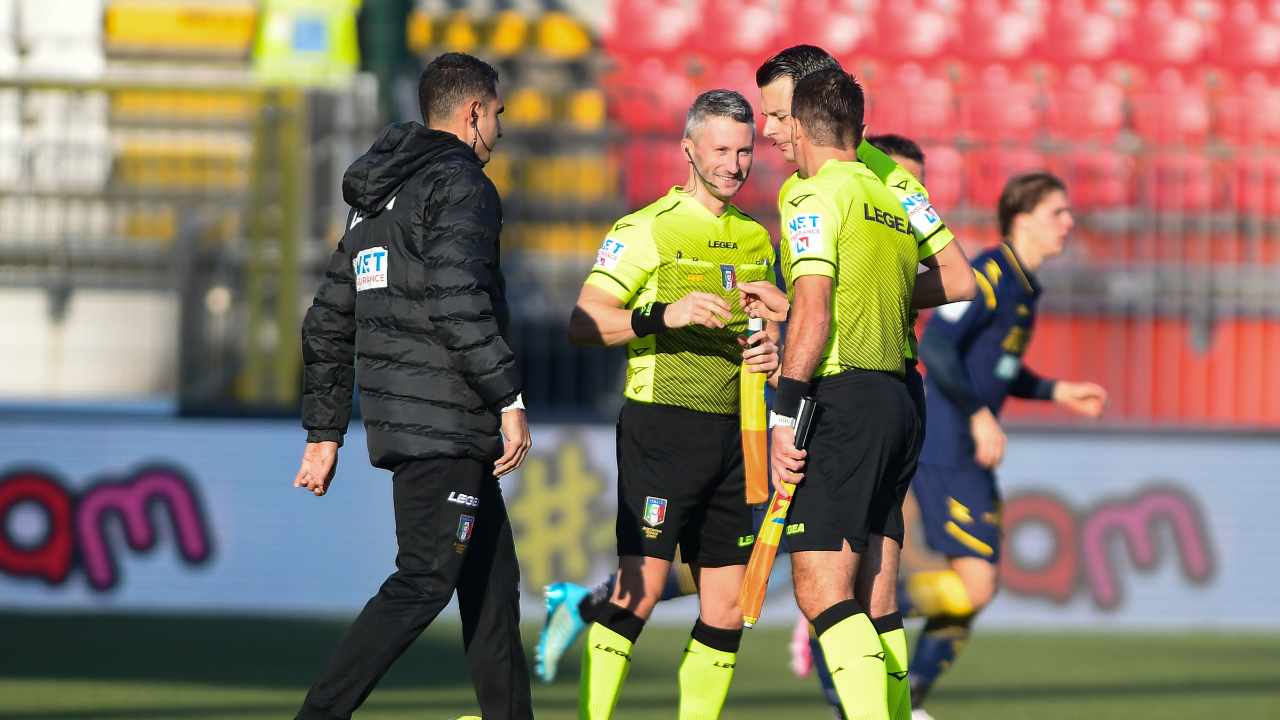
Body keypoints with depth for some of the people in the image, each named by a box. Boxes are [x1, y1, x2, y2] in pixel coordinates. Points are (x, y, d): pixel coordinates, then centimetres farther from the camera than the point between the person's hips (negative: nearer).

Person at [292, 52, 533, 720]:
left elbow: (328, 322, 20)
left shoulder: (374, 197, 20)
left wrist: (323, 433, 22)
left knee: (492, 581, 15)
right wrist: (509, 398, -19)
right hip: (444, 418, -10)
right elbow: (458, 299, -22)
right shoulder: (458, 183, -8)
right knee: (424, 582, -12)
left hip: (393, 414, 10)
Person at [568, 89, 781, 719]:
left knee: (728, 609, 5)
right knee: (638, 590, -15)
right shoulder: (648, 230, -6)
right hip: (663, 424, -7)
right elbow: (582, 324, -13)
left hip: (732, 433, 7)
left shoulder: (754, 239, 16)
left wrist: (767, 353, 3)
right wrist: (665, 316, -26)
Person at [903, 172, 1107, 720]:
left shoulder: (1023, 284, 16)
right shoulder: (988, 275, -14)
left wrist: (1058, 392, 18)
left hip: (967, 454, 10)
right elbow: (935, 347, -22)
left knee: (978, 584, 9)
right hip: (945, 452, -10)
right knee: (974, 586, -14)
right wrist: (980, 417, -21)